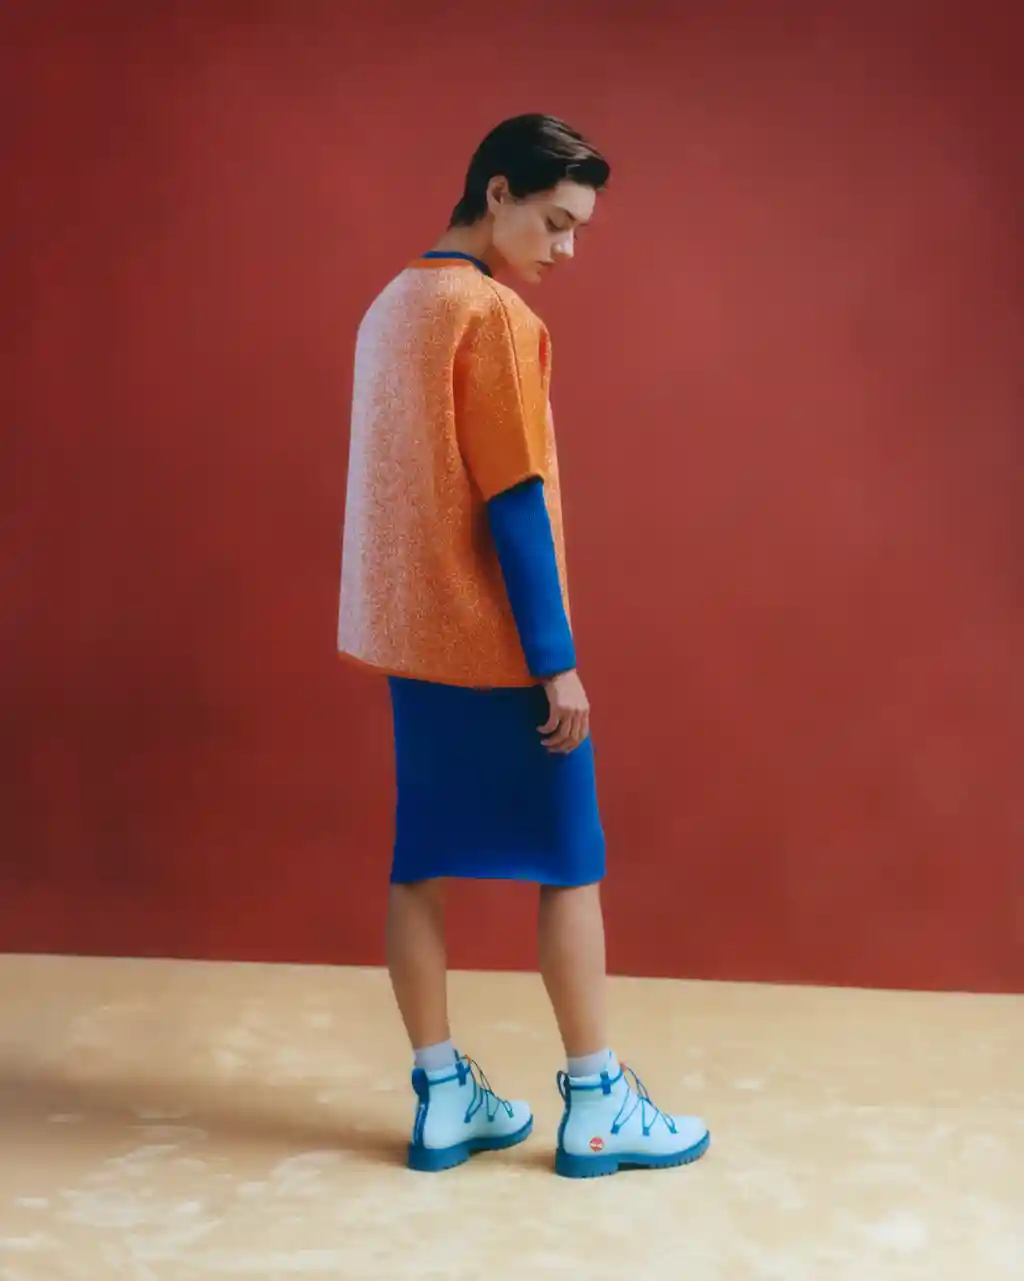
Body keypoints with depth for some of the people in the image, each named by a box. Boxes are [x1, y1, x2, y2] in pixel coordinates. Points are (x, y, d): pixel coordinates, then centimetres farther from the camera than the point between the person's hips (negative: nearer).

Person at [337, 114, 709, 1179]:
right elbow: (515, 505, -18)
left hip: (408, 635, 8)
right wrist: (557, 661, -15)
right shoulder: (496, 314, -14)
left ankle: (443, 1099, 17)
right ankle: (596, 1107, 12)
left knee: (419, 862, 9)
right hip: (497, 648, -8)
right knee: (570, 865, 3)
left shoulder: (392, 307, 12)